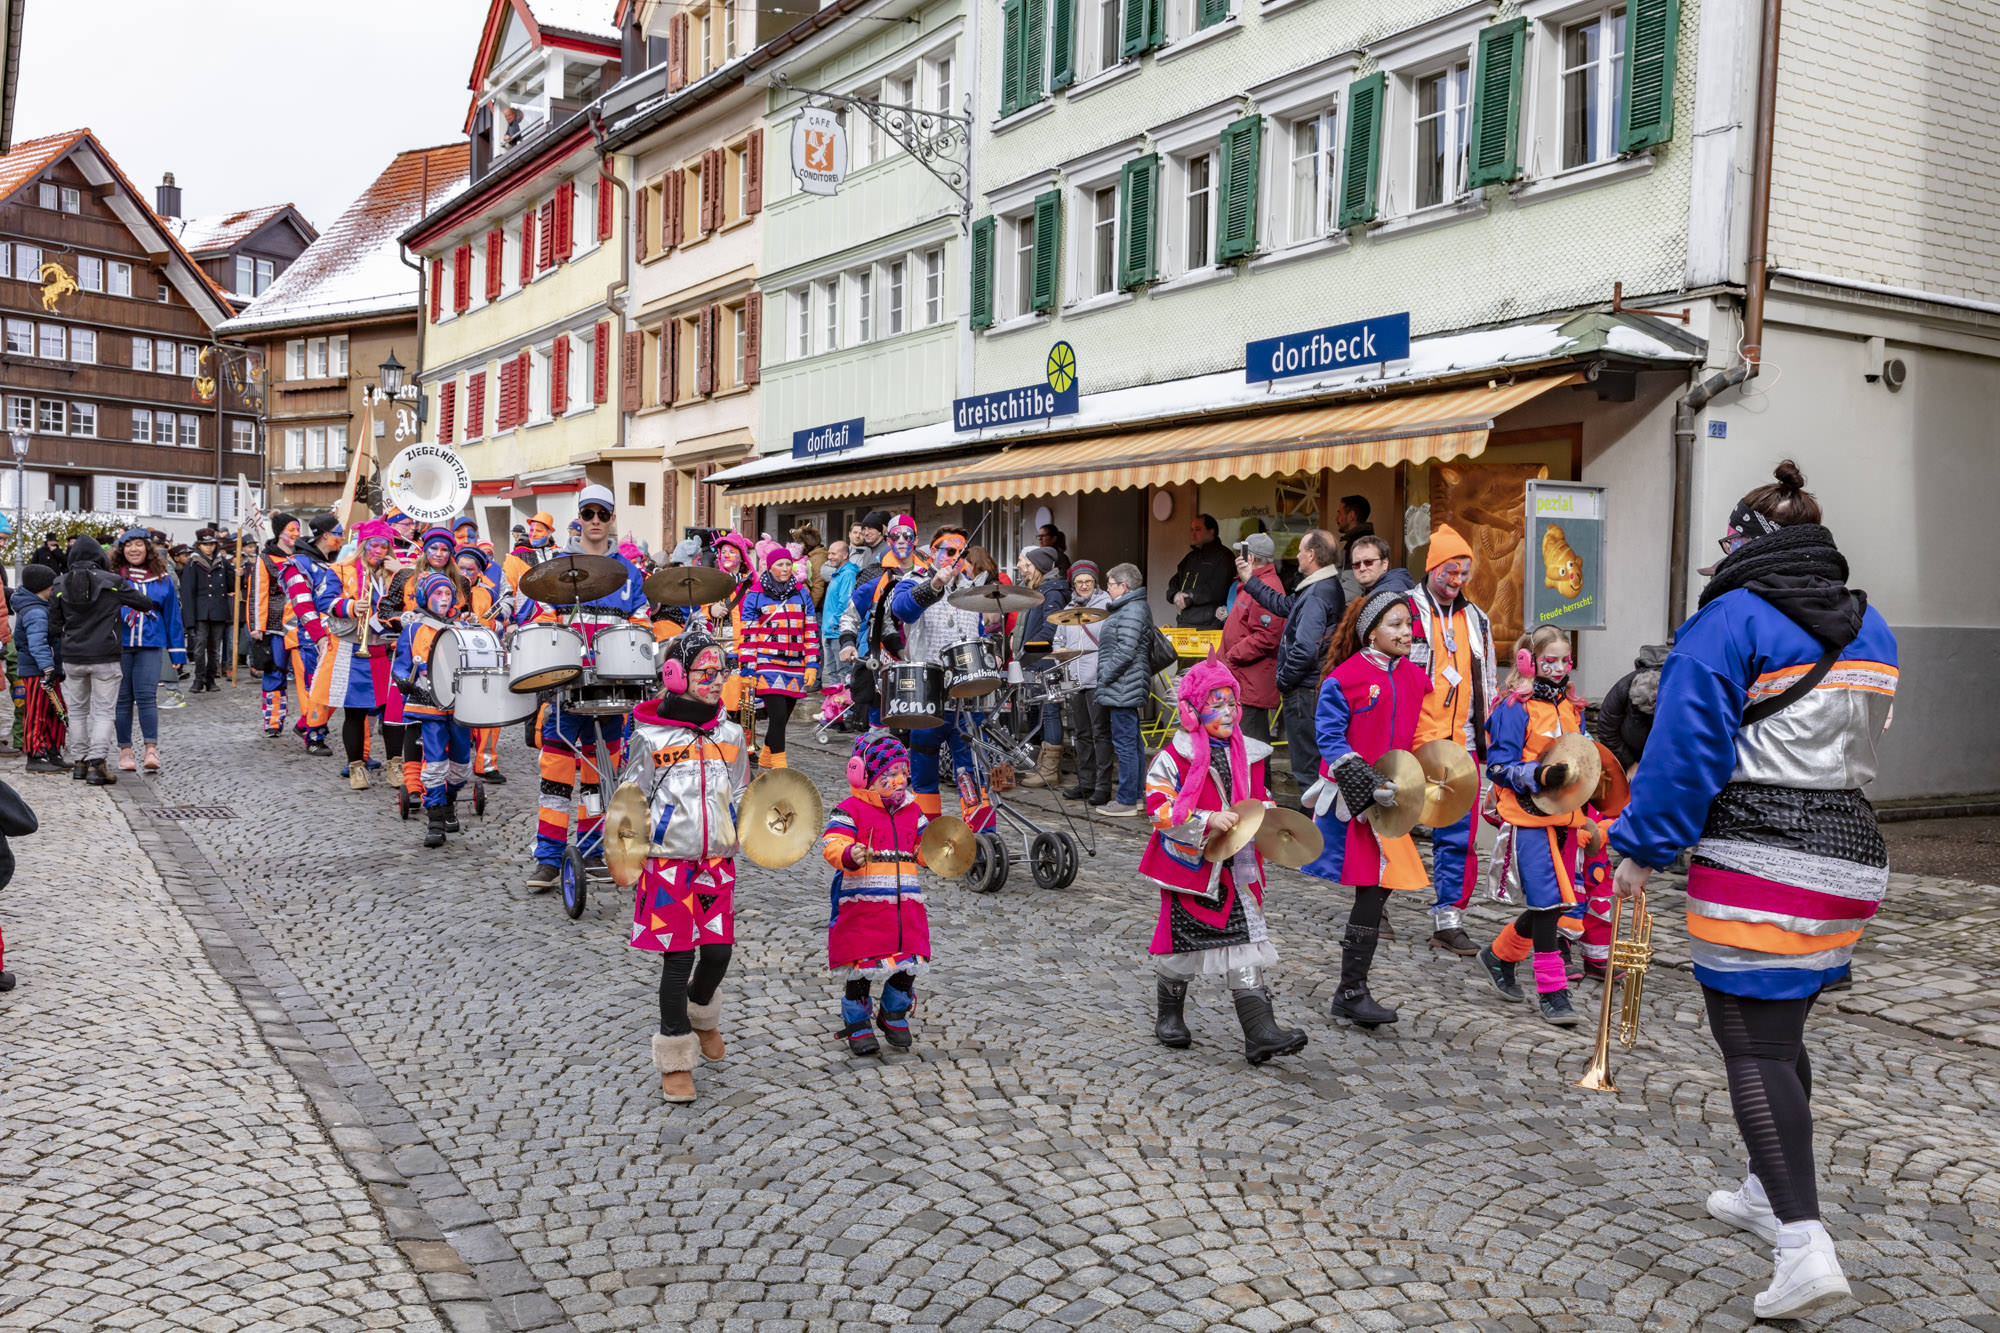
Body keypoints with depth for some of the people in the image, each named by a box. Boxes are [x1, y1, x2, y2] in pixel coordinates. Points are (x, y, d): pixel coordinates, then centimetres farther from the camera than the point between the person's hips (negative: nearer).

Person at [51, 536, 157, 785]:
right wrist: (155, 607, 24)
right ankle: (96, 764, -8)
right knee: (102, 711, 1)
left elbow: (54, 626, 8)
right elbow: (143, 602, 2)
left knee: (77, 711, 15)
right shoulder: (112, 582, -6)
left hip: (72, 659, 3)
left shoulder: (61, 585, 4)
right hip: (105, 658, -3)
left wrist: (58, 661, 19)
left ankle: (81, 761, 18)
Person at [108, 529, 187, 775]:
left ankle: (152, 750, -7)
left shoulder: (162, 579, 9)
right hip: (118, 644, 0)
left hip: (150, 645, 0)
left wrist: (177, 651, 11)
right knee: (122, 697, 4)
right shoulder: (112, 577, 4)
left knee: (146, 696, -9)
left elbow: (172, 615, 13)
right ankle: (125, 750, 11)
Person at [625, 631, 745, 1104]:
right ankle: (675, 1060, 12)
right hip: (669, 864, -4)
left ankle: (702, 1016, 39)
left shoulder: (730, 733, 9)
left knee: (718, 951, 5)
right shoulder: (650, 736, -4)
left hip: (717, 863, 4)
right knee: (678, 957, -1)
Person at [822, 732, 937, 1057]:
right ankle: (857, 1024, 19)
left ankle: (894, 1016, 28)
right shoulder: (850, 810, -6)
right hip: (861, 905, -5)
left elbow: (924, 848, 21)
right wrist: (851, 856, -40)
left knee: (908, 964, 4)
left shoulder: (912, 811, 13)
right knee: (861, 967, -2)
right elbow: (832, 845, -19)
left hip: (905, 906, 5)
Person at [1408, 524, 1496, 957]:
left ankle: (1449, 921, 8)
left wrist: (1485, 737, 20)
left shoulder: (1476, 620, 15)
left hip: (1459, 744, 5)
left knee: (1458, 836, 2)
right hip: (1409, 743, -5)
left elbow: (1485, 685, 23)